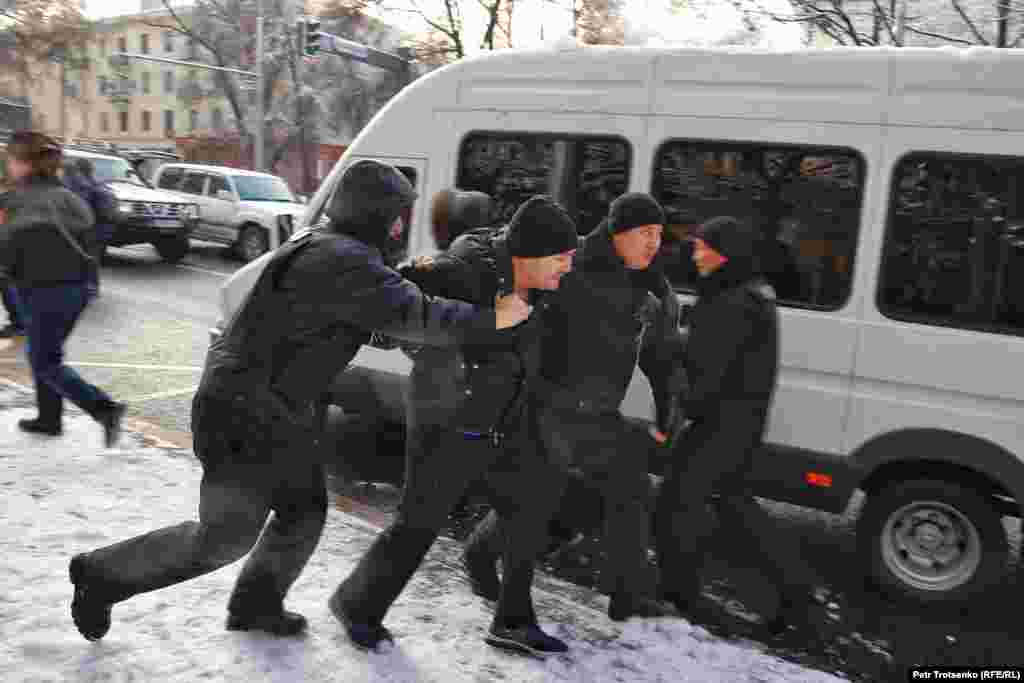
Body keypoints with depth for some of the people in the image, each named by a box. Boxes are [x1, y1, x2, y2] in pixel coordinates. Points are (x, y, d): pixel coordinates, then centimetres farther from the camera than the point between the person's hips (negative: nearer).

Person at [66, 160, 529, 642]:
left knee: (303, 513, 16)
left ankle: (254, 605, 36)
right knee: (224, 539, 2)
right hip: (243, 414, -10)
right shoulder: (345, 262, -22)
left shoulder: (315, 244, 9)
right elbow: (413, 316, -31)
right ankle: (103, 574, 20)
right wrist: (491, 317, -22)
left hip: (277, 410, 10)